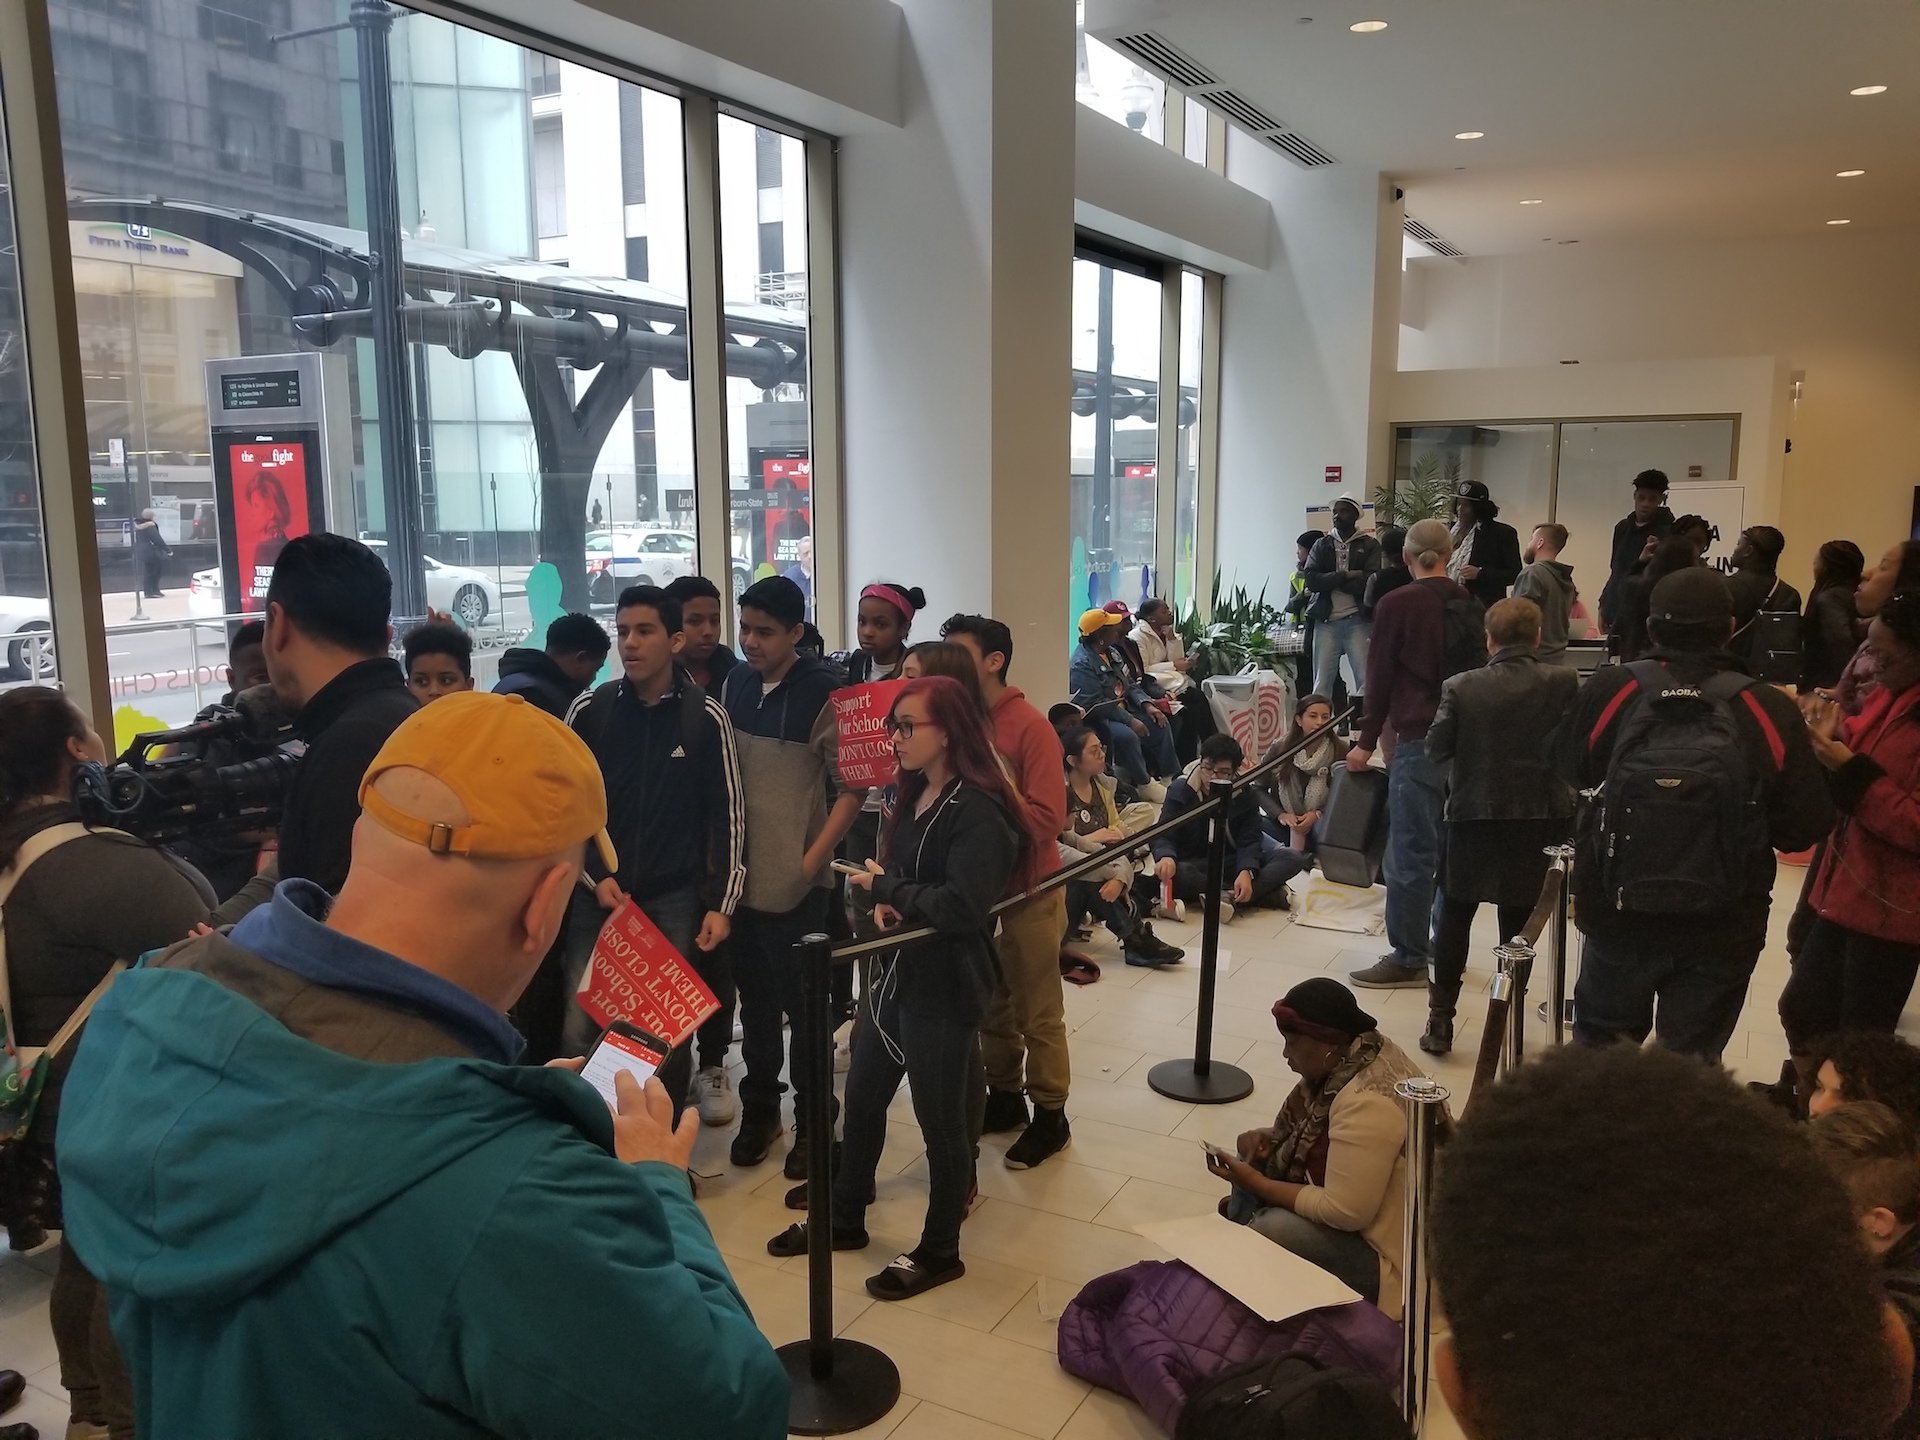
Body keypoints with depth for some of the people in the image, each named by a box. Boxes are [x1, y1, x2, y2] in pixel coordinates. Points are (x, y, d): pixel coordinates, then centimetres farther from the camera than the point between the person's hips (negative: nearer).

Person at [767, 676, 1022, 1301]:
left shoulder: (979, 810, -20)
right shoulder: (914, 796, 8)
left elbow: (961, 907, -28)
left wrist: (884, 888, -16)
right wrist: (887, 902, -4)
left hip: (944, 988, -9)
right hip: (897, 974, 9)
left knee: (940, 1120, 7)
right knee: (862, 1100, 19)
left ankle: (940, 1251, 26)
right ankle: (845, 1220, 39)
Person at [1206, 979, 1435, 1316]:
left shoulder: (1366, 1102, -31)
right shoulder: (1355, 1055, -2)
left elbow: (1345, 1213, -29)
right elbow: (1317, 1131, 15)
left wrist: (1256, 1183, -20)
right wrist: (1270, 1137, -4)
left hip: (1391, 1252, -10)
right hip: (1360, 1201, 10)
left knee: (1268, 1229, -27)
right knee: (1255, 1156, 7)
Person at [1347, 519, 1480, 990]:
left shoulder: (1397, 605, -6)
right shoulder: (1470, 605, 11)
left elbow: (1380, 678, -6)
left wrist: (1366, 742, 0)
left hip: (1419, 739, -6)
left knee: (1411, 851, -4)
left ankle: (1407, 959, -1)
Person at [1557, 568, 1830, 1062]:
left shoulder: (1606, 692, -13)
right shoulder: (1770, 712, -14)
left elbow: (1572, 774, 5)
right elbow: (1802, 829, -7)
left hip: (1616, 915, 1)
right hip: (1720, 930, -1)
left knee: (1598, 1050, 20)